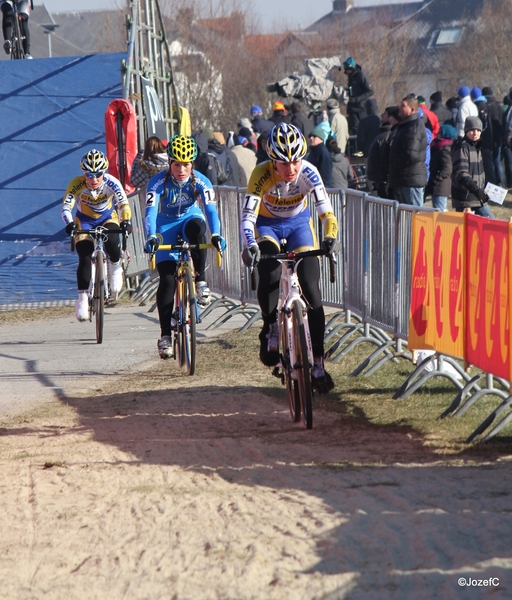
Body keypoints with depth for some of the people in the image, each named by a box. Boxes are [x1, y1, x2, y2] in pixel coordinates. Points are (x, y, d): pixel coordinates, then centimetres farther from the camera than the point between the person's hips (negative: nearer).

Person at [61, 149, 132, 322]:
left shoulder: (111, 183, -28)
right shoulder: (76, 184, -29)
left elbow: (123, 204, -35)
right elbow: (66, 207, -32)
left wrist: (126, 221, -54)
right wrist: (70, 224, -52)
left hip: (108, 217, 0)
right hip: (85, 220, 0)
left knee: (111, 241, -31)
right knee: (85, 258, -17)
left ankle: (116, 266, 2)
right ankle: (82, 298, -9)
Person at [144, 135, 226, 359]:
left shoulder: (200, 182, -21)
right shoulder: (158, 182, -24)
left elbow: (210, 208, -33)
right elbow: (150, 210, -34)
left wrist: (216, 234, -50)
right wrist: (151, 237, -52)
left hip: (189, 219, 1)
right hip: (166, 226, -1)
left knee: (196, 227, -38)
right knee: (167, 279, -14)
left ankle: (200, 281, -21)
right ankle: (165, 335, -7)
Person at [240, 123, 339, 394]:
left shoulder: (308, 173, -27)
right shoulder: (262, 174, -30)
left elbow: (326, 211, -32)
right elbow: (247, 215, -35)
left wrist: (330, 237, -52)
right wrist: (250, 245, -53)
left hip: (298, 224, 1)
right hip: (268, 225, -1)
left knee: (311, 290, -9)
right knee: (269, 275, -31)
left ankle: (318, 364, -4)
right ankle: (270, 330, -5)